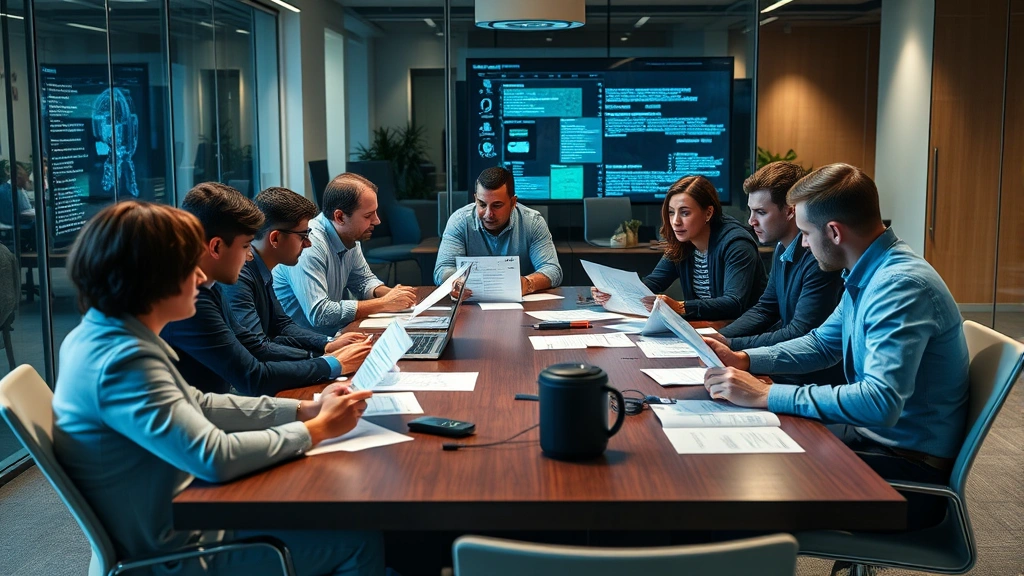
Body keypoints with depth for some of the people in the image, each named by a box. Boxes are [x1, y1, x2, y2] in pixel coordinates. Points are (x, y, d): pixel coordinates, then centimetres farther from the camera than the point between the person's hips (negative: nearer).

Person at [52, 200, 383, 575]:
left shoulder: (100, 336, 2)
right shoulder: (122, 359, -29)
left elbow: (195, 406, 9)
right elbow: (216, 457, -34)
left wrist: (303, 409, 1)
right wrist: (318, 428, -19)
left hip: (172, 519, 10)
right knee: (361, 541, -1)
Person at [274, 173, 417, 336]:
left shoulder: (349, 237, 1)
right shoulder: (309, 245, -24)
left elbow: (364, 280, 16)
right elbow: (319, 313, -30)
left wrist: (389, 294, -6)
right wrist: (384, 304, -24)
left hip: (335, 333, 8)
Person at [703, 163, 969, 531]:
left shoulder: (901, 286, -25)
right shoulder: (868, 274, 5)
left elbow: (880, 402, -36)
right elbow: (823, 343, 18)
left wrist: (766, 395, -33)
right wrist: (743, 360, 3)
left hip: (909, 466, -9)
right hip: (874, 432, 9)